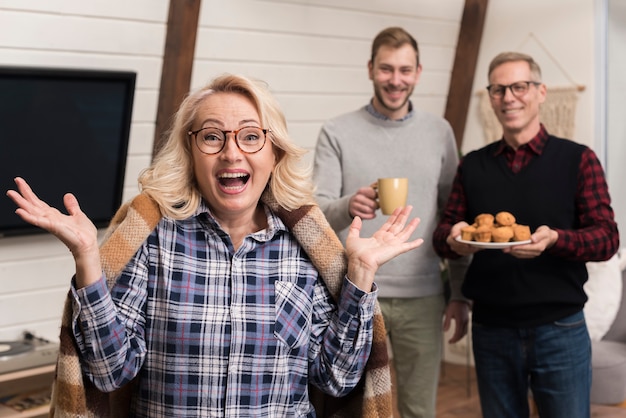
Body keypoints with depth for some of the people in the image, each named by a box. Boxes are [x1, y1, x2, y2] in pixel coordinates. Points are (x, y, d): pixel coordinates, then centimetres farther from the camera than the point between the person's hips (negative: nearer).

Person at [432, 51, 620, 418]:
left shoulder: (578, 159, -2)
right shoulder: (473, 165, 8)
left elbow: (607, 237, -7)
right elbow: (444, 232, 9)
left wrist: (555, 239, -27)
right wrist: (454, 239, -16)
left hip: (559, 330, -3)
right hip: (491, 330, 3)